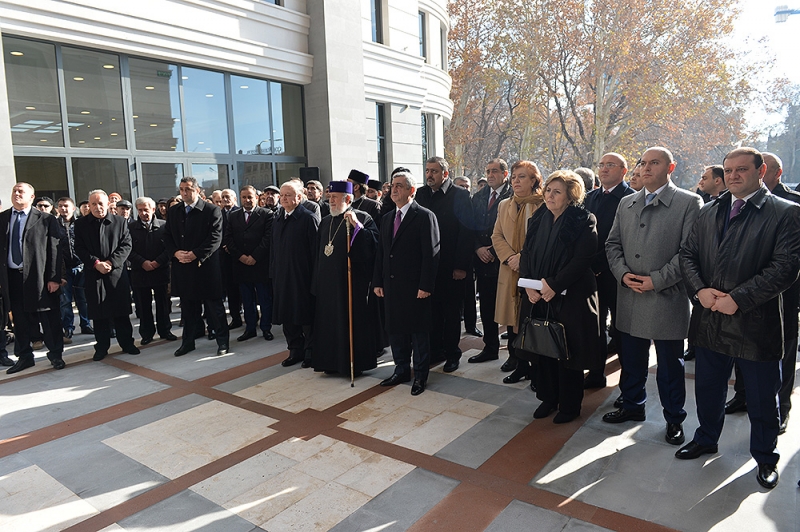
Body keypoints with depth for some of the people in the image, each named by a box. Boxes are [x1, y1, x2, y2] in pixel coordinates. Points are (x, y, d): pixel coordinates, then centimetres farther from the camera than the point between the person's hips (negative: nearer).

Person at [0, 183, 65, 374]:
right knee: (20, 320, 13)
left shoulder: (46, 220, -2)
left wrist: (54, 278, -11)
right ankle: (24, 356, 26)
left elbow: (55, 250, -5)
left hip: (39, 276, -4)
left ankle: (56, 354, 19)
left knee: (49, 318, 4)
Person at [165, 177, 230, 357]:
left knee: (214, 306, 5)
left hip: (205, 266, -4)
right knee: (187, 307, 13)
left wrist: (195, 254, -18)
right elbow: (167, 237, 11)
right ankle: (188, 341, 25)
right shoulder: (173, 211, 11)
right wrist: (176, 253, -8)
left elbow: (215, 237, -12)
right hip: (182, 266, 5)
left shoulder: (211, 210, -5)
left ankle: (222, 341, 16)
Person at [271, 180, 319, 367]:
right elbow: (273, 248, 16)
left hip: (302, 275, -6)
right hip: (282, 276, 6)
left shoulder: (308, 218, -8)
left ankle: (310, 351, 15)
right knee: (287, 315, 10)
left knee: (306, 315, 2)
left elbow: (315, 249, -11)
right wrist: (273, 272, 11)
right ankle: (295, 350, 23)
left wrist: (314, 274, -14)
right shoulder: (277, 219, 13)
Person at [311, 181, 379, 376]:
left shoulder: (362, 218, -6)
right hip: (328, 284, 6)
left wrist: (356, 225, -25)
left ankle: (355, 363, 15)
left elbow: (373, 244, -19)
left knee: (352, 322, 2)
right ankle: (332, 361, 24)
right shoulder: (325, 222, 14)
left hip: (352, 282, -6)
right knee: (330, 323, 11)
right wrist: (317, 284, 15)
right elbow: (318, 254, 18)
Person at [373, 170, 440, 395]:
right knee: (395, 329, 13)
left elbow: (431, 253, -13)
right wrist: (378, 282, 9)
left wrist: (426, 286, -18)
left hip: (415, 286, -6)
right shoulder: (387, 218, 14)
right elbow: (381, 252, 14)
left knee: (419, 331, 5)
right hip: (391, 285, 7)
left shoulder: (425, 216, -8)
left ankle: (421, 375, 18)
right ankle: (401, 370, 29)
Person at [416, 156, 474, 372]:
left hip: (451, 265, -4)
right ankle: (435, 350, 23)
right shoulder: (421, 194, 8)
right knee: (432, 310, 10)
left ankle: (452, 353, 20)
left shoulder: (460, 195, -5)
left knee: (452, 311, 8)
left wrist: (461, 265, -15)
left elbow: (466, 232, -10)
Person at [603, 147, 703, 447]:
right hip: (629, 298, 5)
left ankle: (674, 419, 27)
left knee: (670, 366, 9)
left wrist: (656, 280, -17)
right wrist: (623, 274, -6)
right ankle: (632, 406, 36)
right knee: (631, 360, 16)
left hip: (667, 298, -4)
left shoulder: (689, 203, -5)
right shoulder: (626, 203, 11)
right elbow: (612, 244, 11)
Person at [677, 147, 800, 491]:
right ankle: (706, 439, 41)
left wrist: (738, 299, -21)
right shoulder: (709, 212, 9)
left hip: (756, 323, -4)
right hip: (709, 320, 5)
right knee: (708, 388, 20)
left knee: (762, 400, 12)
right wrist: (700, 289, -10)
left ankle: (765, 457, 34)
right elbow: (688, 254, 7)